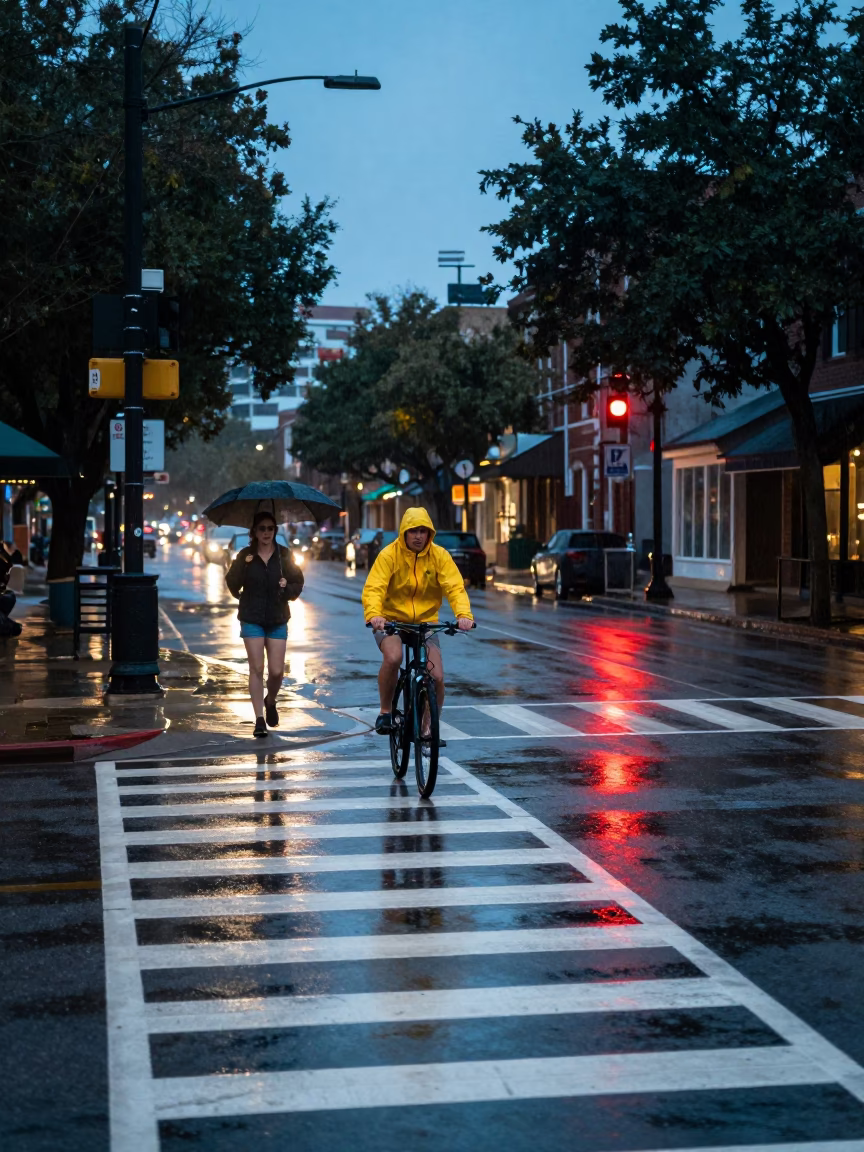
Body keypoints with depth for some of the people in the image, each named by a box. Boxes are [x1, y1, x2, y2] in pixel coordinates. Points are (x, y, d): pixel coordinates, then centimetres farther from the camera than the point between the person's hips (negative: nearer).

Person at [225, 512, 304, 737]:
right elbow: (232, 583, -7)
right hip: (252, 619, -1)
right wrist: (243, 564, -23)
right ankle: (259, 719, 2)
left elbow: (298, 582, 8)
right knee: (257, 669, -5)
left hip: (277, 619, 1)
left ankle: (270, 701, 31)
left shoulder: (284, 555, 2)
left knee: (277, 671, -1)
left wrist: (289, 588, -14)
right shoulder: (245, 556, -1)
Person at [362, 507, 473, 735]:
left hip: (425, 622, 2)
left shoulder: (440, 556, -6)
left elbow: (455, 587, -15)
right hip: (391, 620, -2)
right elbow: (374, 588, -23)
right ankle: (385, 712, -10)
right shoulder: (389, 555, -13)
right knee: (393, 658, -32)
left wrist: (464, 614, -35)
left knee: (436, 677, -10)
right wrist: (373, 614, -43)